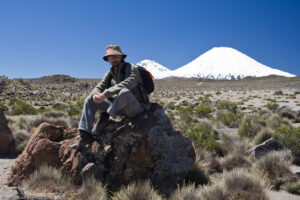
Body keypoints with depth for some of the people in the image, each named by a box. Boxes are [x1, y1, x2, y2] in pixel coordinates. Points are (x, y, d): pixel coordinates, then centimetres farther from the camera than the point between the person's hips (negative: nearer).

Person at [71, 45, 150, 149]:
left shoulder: (131, 68, -11)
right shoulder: (110, 73, 11)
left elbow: (127, 84, -30)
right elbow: (99, 87, 4)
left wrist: (105, 94, -32)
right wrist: (96, 95, -21)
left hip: (137, 107, -7)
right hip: (121, 108, 7)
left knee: (124, 92, -40)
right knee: (90, 100, 0)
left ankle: (105, 116, -21)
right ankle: (85, 136, -9)